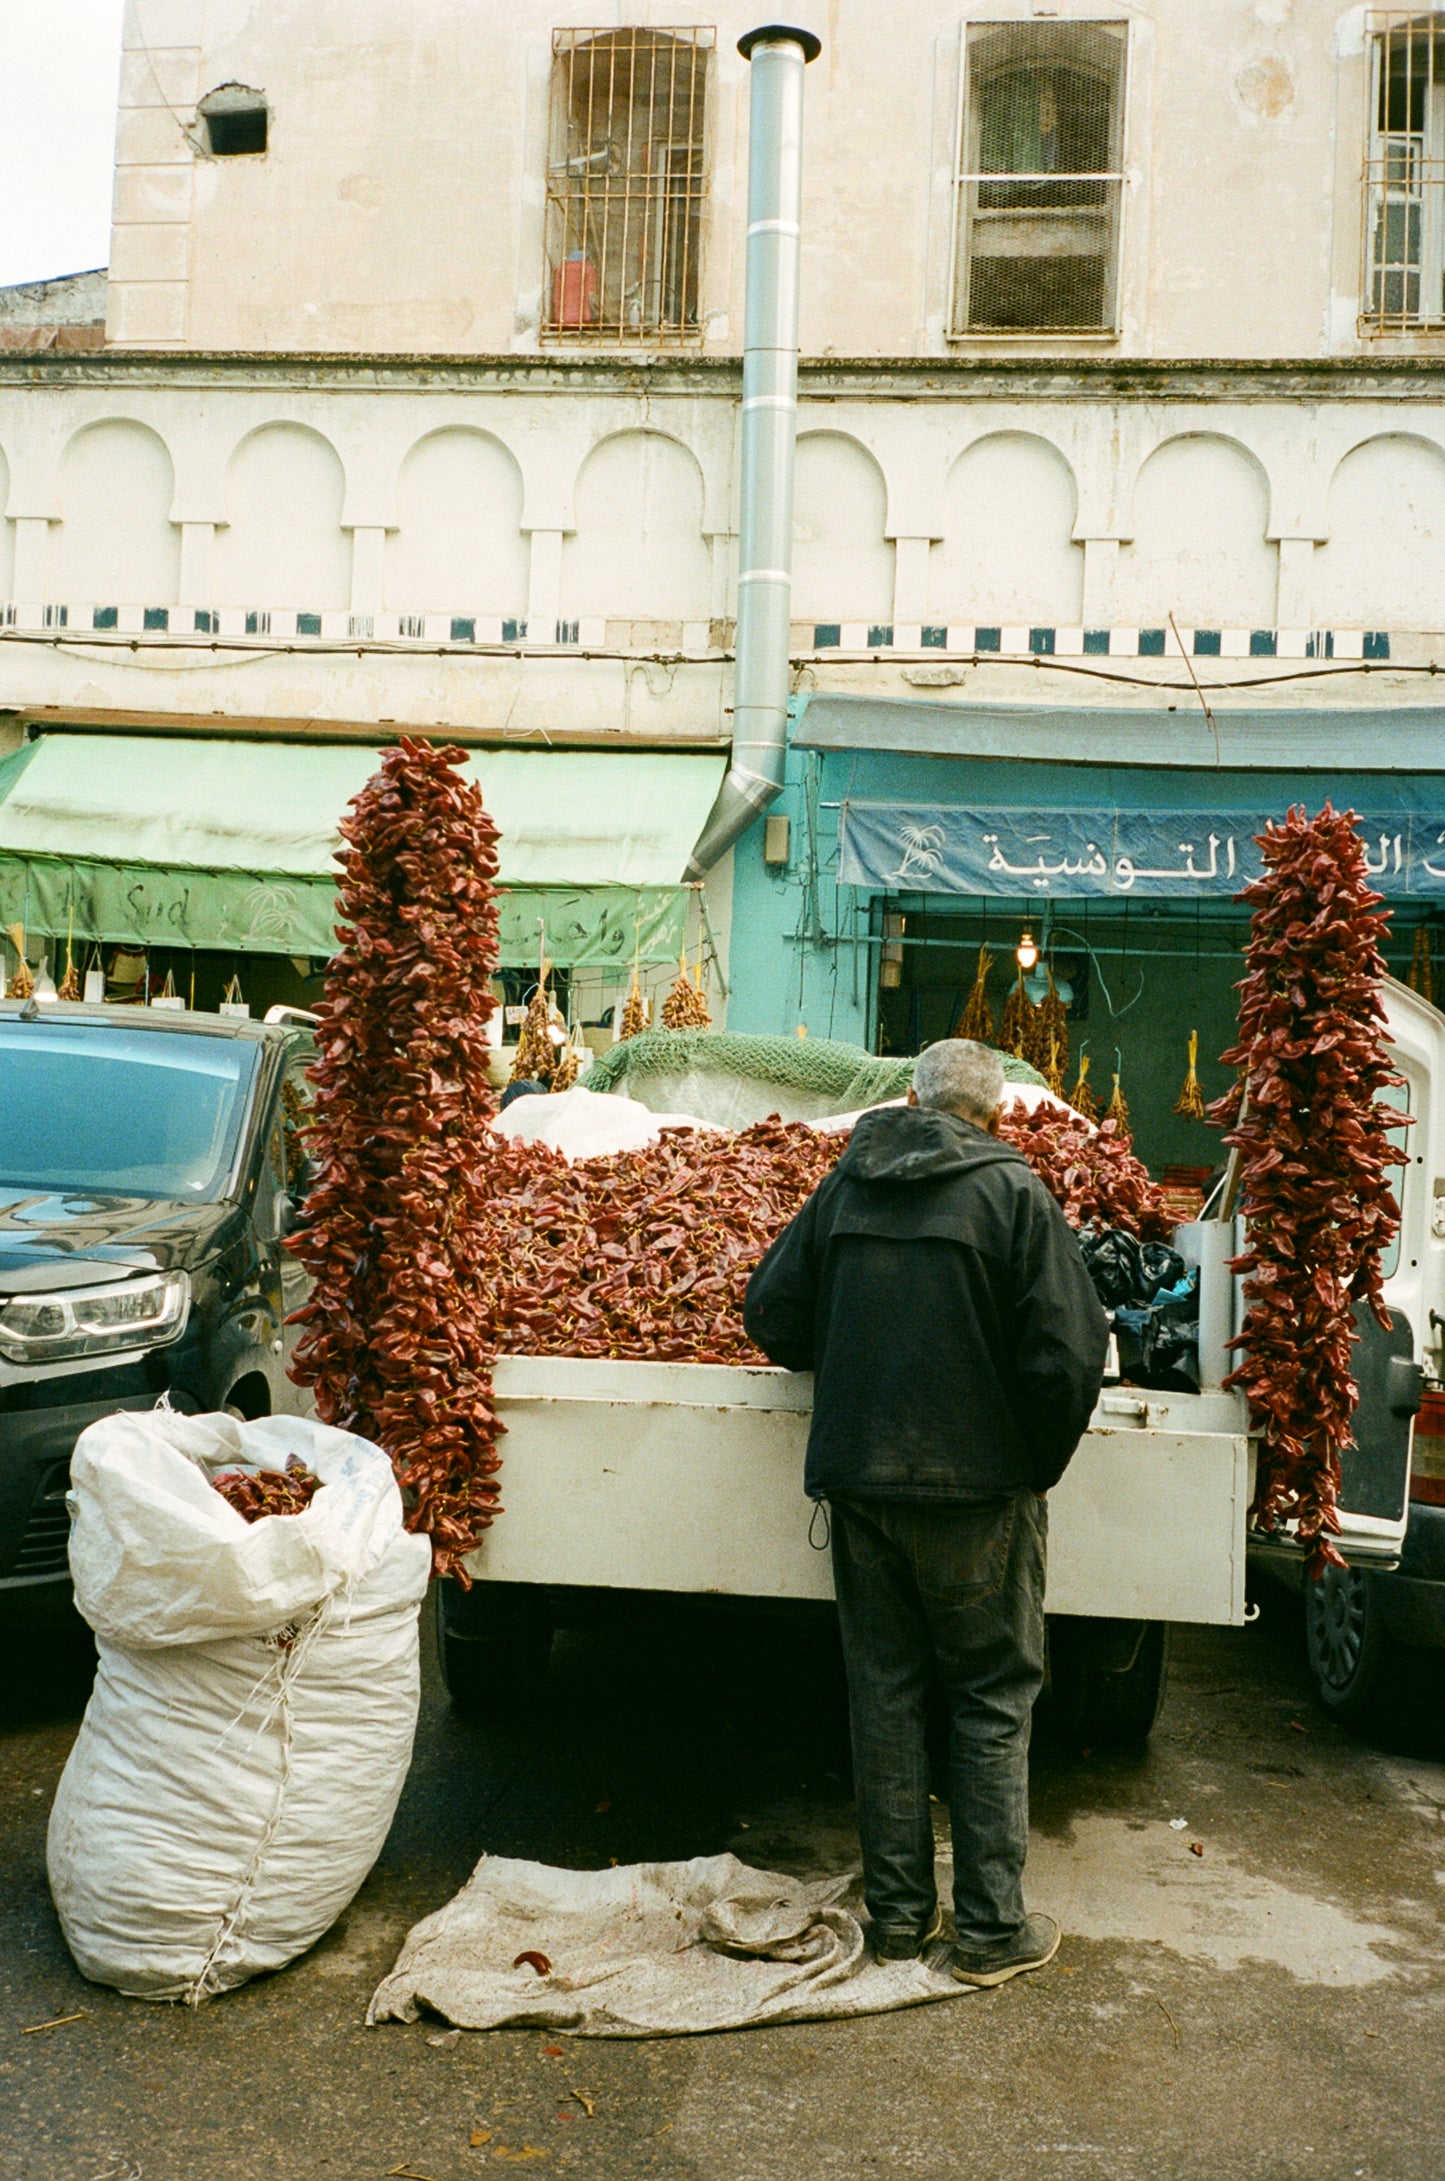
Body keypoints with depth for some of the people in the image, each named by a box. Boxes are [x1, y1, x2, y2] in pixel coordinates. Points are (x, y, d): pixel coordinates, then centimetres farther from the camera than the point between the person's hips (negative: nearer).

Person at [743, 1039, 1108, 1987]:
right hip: (976, 1484, -4)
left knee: (885, 1687, 13)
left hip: (857, 1478, 4)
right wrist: (1039, 1464, 1)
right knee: (994, 1695, 8)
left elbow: (771, 1313, 9)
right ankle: (991, 1928, 15)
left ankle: (899, 1911, 22)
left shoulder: (846, 1185, 4)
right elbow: (1072, 1350, -14)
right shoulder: (1014, 1192, -9)